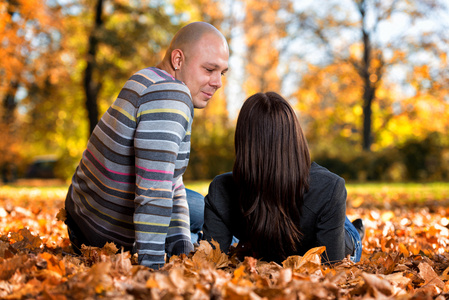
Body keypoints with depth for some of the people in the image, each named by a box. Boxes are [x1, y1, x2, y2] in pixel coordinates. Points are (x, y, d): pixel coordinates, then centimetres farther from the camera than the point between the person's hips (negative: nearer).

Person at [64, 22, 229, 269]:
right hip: (113, 238, -9)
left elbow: (170, 179, 5)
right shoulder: (171, 96, -26)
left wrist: (182, 247, -1)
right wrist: (152, 263, -31)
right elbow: (155, 187, -33)